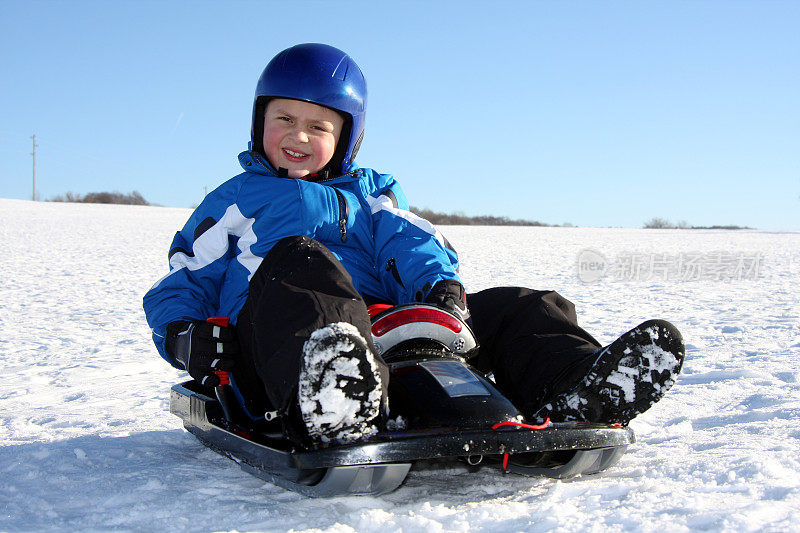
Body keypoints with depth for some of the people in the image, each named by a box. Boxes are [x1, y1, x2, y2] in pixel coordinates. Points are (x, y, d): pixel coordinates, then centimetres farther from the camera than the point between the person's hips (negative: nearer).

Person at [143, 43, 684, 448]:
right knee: (299, 260, -37)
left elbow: (412, 242, 10)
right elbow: (180, 284, 19)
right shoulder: (233, 199, 25)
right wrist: (182, 336, -6)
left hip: (385, 325, 4)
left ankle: (573, 389, -43)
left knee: (518, 306, -11)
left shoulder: (371, 192, 30)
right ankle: (327, 407, -67)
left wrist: (441, 284, -15)